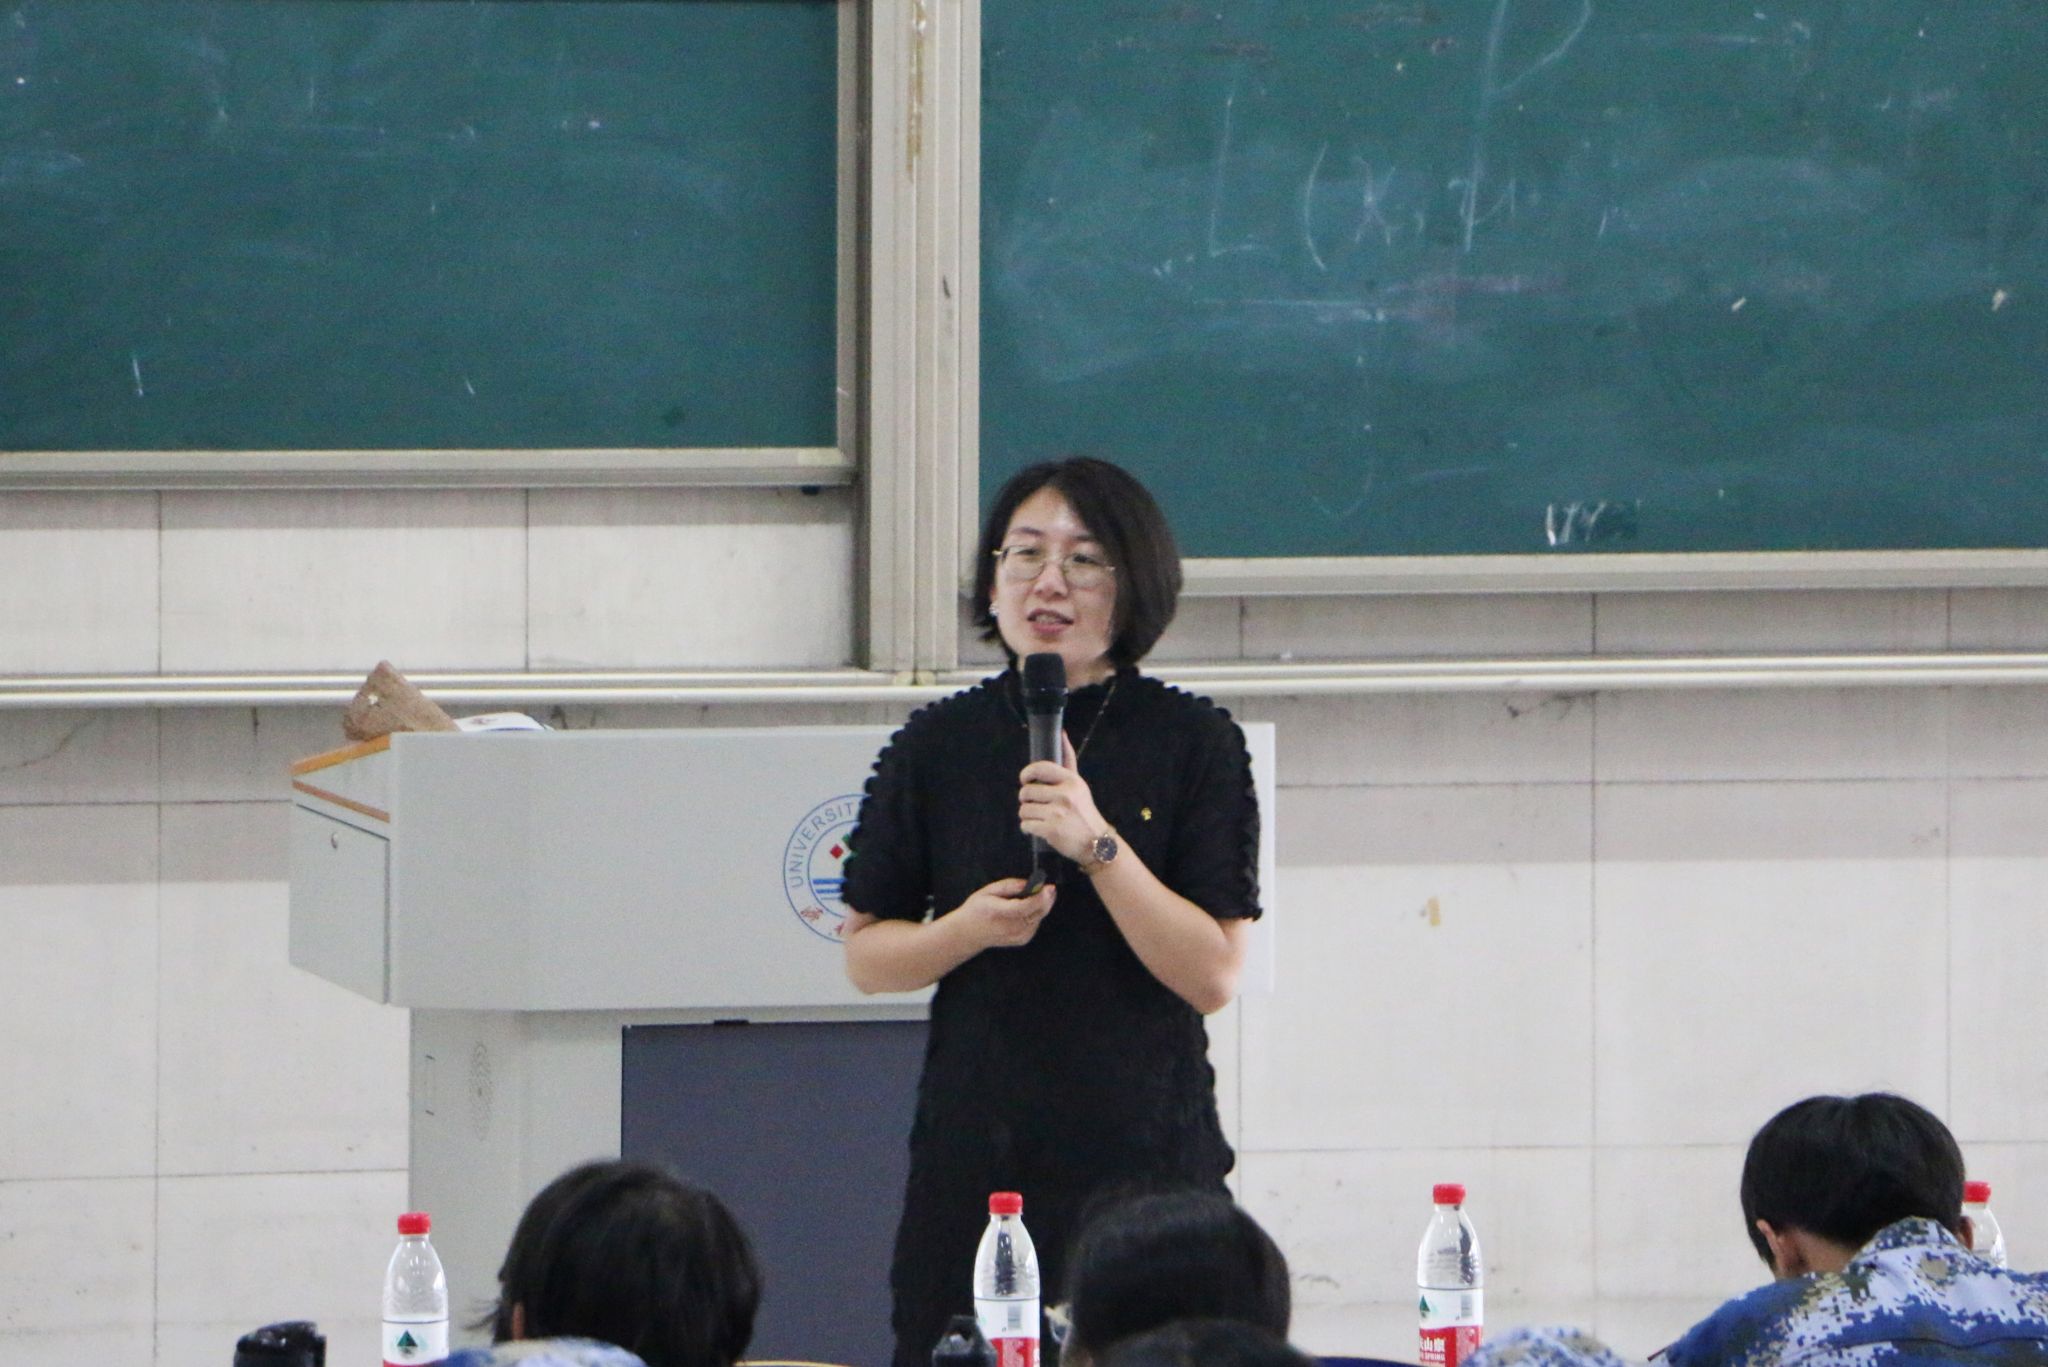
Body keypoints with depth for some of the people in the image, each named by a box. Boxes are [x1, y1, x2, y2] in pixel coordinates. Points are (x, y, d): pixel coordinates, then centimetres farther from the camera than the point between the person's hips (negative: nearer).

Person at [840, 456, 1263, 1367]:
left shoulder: (1193, 745, 1)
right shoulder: (938, 747, 7)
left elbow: (1213, 974, -6)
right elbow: (866, 957, 12)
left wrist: (1097, 843, -16)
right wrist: (968, 930, -8)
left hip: (1147, 1150, -1)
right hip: (976, 1148, 2)